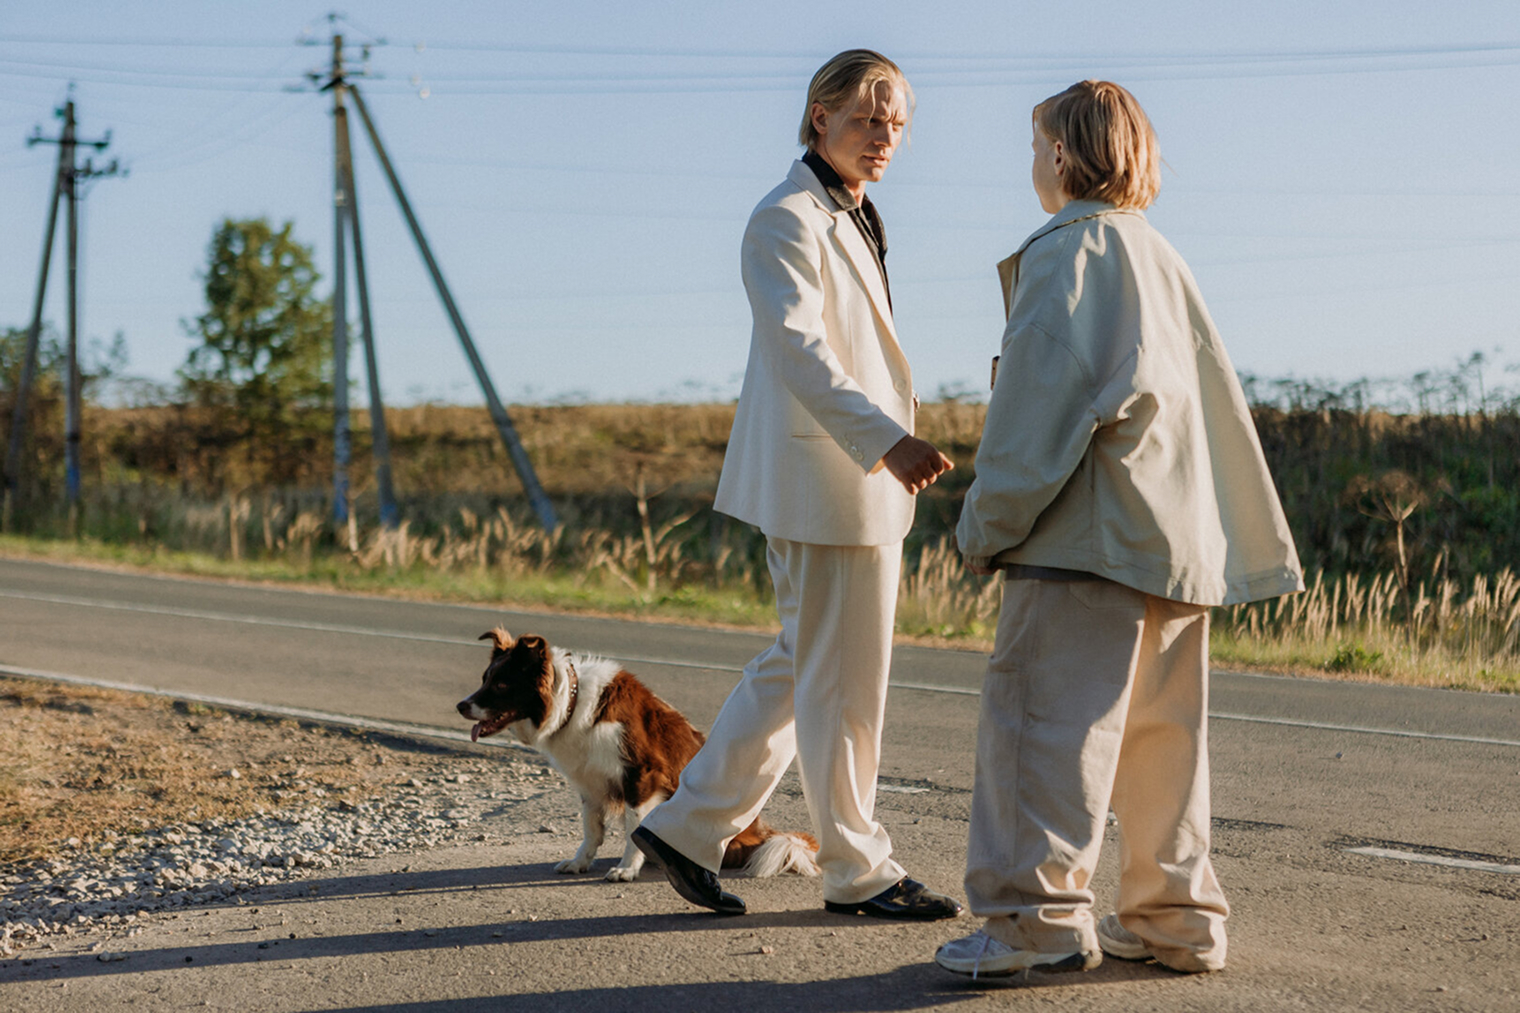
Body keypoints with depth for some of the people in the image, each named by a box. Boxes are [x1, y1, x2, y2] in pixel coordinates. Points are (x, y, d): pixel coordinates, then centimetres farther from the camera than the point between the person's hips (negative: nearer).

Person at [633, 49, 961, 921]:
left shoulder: (854, 221, 19)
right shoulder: (786, 221, -12)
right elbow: (798, 349, -25)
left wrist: (892, 450, 24)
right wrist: (888, 440, -36)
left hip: (861, 478, 10)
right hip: (825, 480, -10)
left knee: (797, 668, 14)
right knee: (842, 679, -2)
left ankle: (689, 826, 22)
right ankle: (858, 871, 8)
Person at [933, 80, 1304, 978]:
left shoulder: (1066, 249, -5)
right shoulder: (1161, 256, 21)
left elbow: (1043, 391, -13)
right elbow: (1217, 394, 21)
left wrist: (990, 522, -8)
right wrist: (1251, 541, 24)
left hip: (1091, 532, -9)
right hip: (1179, 528, 9)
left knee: (1045, 713, -9)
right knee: (1162, 726, 11)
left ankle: (1039, 917, -13)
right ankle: (1176, 914, 14)